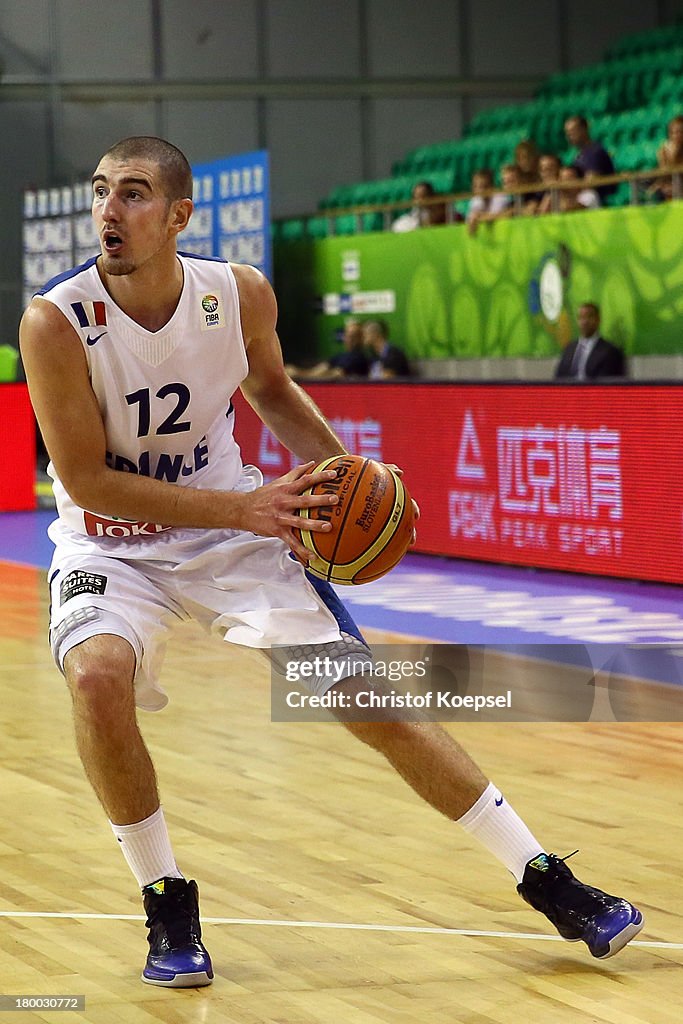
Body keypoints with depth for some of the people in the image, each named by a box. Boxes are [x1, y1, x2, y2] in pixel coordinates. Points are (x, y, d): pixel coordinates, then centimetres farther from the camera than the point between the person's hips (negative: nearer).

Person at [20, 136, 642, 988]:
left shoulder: (240, 295, -13)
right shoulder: (56, 322, -23)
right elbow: (86, 480, -21)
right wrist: (244, 508, -27)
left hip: (233, 534, 2)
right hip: (109, 545, -2)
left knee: (372, 701, -2)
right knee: (98, 678, -33)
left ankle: (547, 884, 10)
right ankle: (168, 904, -10)